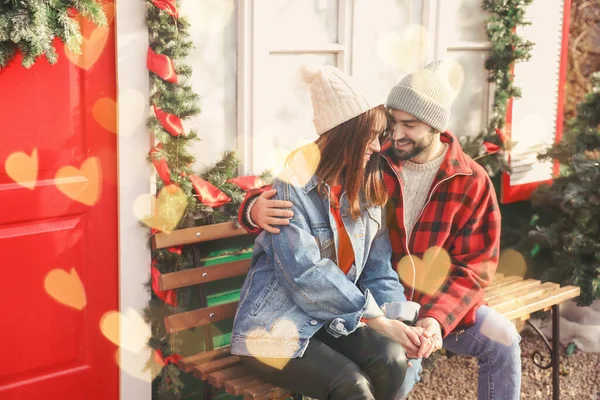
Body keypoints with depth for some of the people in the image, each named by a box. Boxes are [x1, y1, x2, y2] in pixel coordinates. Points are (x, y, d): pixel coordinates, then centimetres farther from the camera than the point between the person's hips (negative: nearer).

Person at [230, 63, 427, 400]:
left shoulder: (367, 187, 5)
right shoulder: (290, 185, -17)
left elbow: (378, 270, 3)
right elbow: (308, 275, -23)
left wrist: (401, 318, -15)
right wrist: (378, 319, -22)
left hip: (335, 319, 6)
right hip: (277, 326, -6)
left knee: (392, 359, -22)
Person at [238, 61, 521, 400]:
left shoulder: (471, 181, -6)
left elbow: (476, 265, -6)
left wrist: (437, 317, -22)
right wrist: (257, 207, -30)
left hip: (439, 300, 3)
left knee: (502, 341, -15)